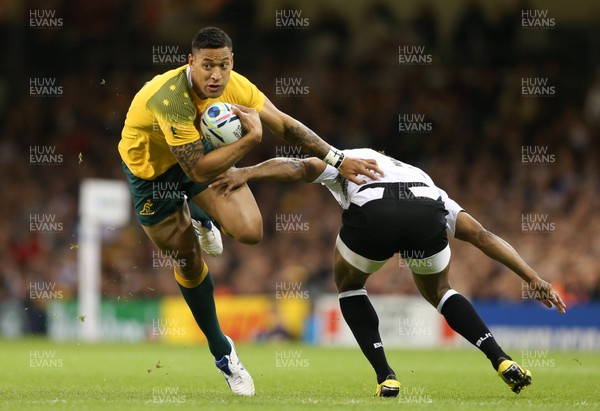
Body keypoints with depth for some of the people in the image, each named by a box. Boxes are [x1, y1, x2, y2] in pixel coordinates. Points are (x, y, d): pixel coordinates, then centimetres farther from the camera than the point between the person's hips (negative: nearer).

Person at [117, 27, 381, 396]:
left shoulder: (234, 86, -22)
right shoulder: (171, 99, -40)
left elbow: (285, 125, -10)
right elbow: (199, 171, -40)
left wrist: (338, 160, -12)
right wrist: (252, 138, -43)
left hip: (201, 148, 4)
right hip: (153, 168, -4)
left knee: (250, 232, -14)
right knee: (190, 265, 2)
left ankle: (203, 222, 24)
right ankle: (222, 352, 24)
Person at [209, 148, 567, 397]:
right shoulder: (421, 177, 43)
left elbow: (298, 166, 17)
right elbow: (483, 236, 36)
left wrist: (246, 173, 5)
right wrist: (533, 278, 35)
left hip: (373, 213, -3)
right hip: (427, 210, 3)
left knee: (349, 286, 29)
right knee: (439, 291, 32)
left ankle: (386, 377, 15)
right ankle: (503, 362, 15)